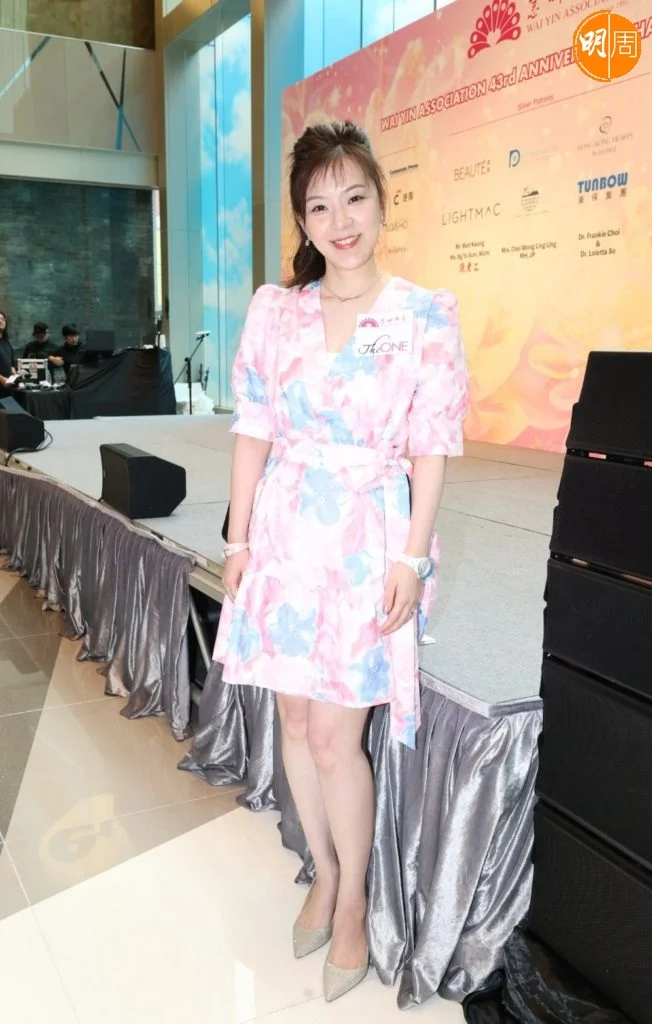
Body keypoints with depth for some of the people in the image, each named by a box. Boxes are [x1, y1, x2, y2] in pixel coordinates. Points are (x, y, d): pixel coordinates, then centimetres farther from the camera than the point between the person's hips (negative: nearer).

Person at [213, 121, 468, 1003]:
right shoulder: (273, 308, 2)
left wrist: (411, 558, -10)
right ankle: (323, 873, 36)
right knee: (296, 721, 13)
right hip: (286, 531, 4)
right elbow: (254, 430, 5)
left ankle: (353, 903, 25)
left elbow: (430, 449, -6)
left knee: (334, 738, 0)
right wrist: (239, 538, 5)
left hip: (369, 541, -3)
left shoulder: (427, 316, -6)